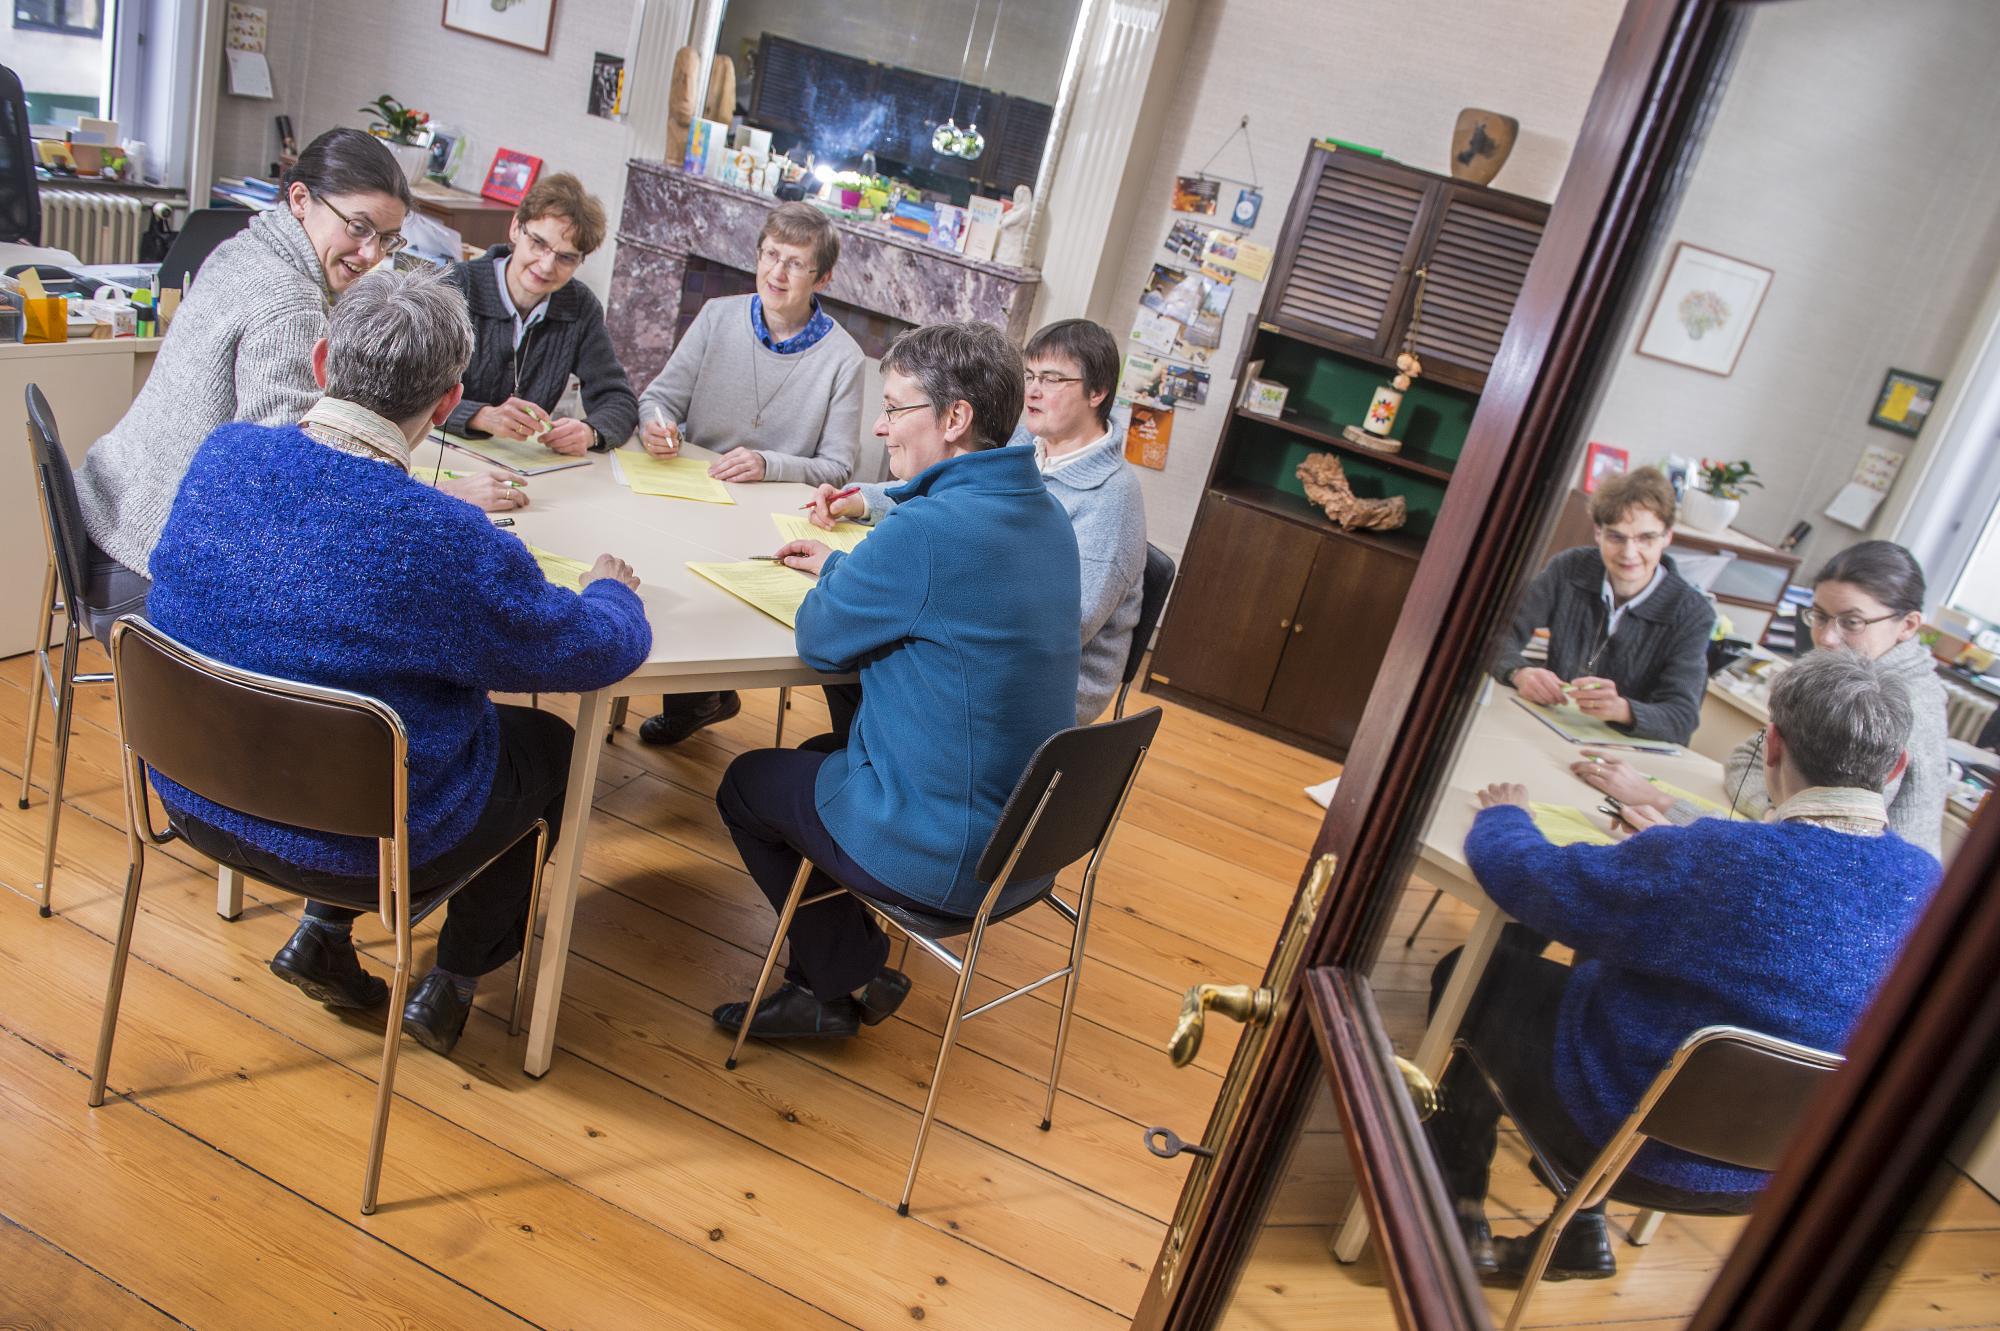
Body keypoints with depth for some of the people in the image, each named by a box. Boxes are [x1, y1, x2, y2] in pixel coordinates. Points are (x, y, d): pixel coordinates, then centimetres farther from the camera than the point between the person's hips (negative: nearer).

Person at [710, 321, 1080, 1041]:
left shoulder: (931, 528, -27)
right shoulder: (1045, 514, 2)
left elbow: (818, 639, -12)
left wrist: (832, 581, 7)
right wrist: (843, 567, 13)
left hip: (939, 855, -8)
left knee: (746, 783, 17)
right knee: (817, 758, 29)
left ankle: (854, 979, 22)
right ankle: (821, 987, 30)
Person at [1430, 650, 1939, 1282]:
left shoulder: (1701, 861, -31)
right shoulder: (1926, 883, -12)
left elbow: (1520, 872, -18)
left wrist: (1504, 813, 3)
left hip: (1626, 1138, -6)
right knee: (1600, 959, 28)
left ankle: (1461, 1214, 27)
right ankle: (1582, 1229, 29)